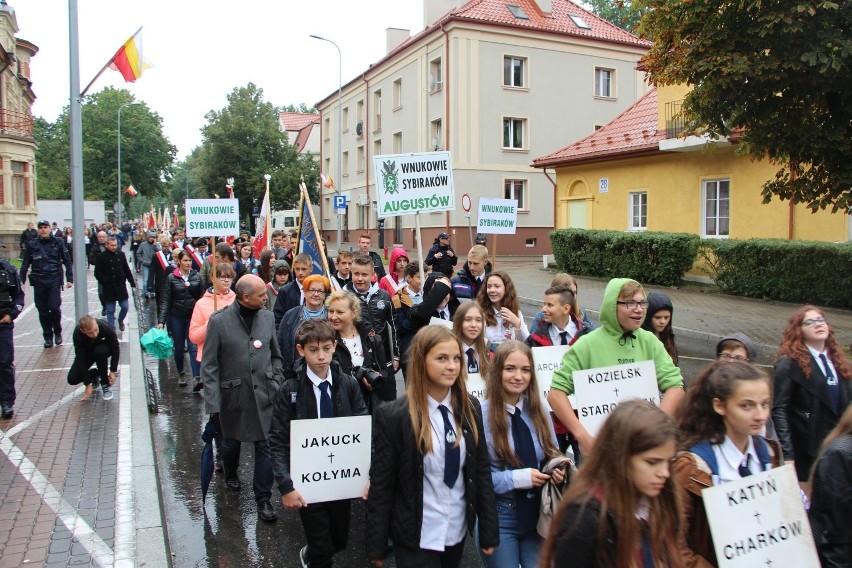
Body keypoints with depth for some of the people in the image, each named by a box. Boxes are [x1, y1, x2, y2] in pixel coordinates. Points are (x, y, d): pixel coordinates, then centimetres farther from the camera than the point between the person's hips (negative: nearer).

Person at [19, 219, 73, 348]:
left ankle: (57, 332, 13)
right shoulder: (32, 245, 5)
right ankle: (48, 337, 17)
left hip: (54, 280, -2)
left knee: (54, 307, -10)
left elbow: (67, 261, 5)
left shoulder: (58, 243, 2)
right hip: (38, 281, 2)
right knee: (43, 311, 6)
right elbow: (25, 264, 8)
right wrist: (21, 281, 2)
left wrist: (69, 278, -1)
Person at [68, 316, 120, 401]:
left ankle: (106, 385, -17)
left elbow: (116, 348, -20)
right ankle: (95, 375, 15)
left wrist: (113, 371, -21)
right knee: (72, 379, -17)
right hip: (86, 352, 1)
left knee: (100, 352, -37)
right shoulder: (77, 334, -34)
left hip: (103, 347, -1)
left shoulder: (106, 327, -36)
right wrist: (87, 384, -25)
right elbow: (81, 359, -28)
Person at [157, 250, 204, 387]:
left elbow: (202, 297, 1)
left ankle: (197, 377, -10)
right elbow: (166, 300, -4)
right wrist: (161, 321, -11)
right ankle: (181, 374, 29)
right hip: (176, 317, 0)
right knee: (179, 347, 12)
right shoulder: (171, 278, -3)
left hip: (193, 316, 0)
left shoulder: (197, 276, 0)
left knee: (193, 347, -7)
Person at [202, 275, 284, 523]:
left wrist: (276, 385, 0)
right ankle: (230, 474, 51)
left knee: (265, 446, 1)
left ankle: (263, 499, 15)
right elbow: (209, 366, -7)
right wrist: (213, 403, -11)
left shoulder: (267, 317, 0)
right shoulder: (219, 321, -10)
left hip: (263, 394, 1)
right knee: (231, 441, 20)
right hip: (233, 394, -1)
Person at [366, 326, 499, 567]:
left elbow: (482, 470, 1)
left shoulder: (470, 408, -4)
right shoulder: (393, 416, -17)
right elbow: (380, 484, -11)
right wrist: (377, 546, -7)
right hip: (416, 536, -4)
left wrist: (489, 532, 2)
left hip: (458, 530, 5)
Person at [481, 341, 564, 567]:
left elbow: (552, 455, 13)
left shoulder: (538, 411, 3)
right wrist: (518, 478, -21)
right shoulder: (481, 415, -17)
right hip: (498, 516, -5)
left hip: (537, 512, 5)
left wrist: (558, 471, -9)